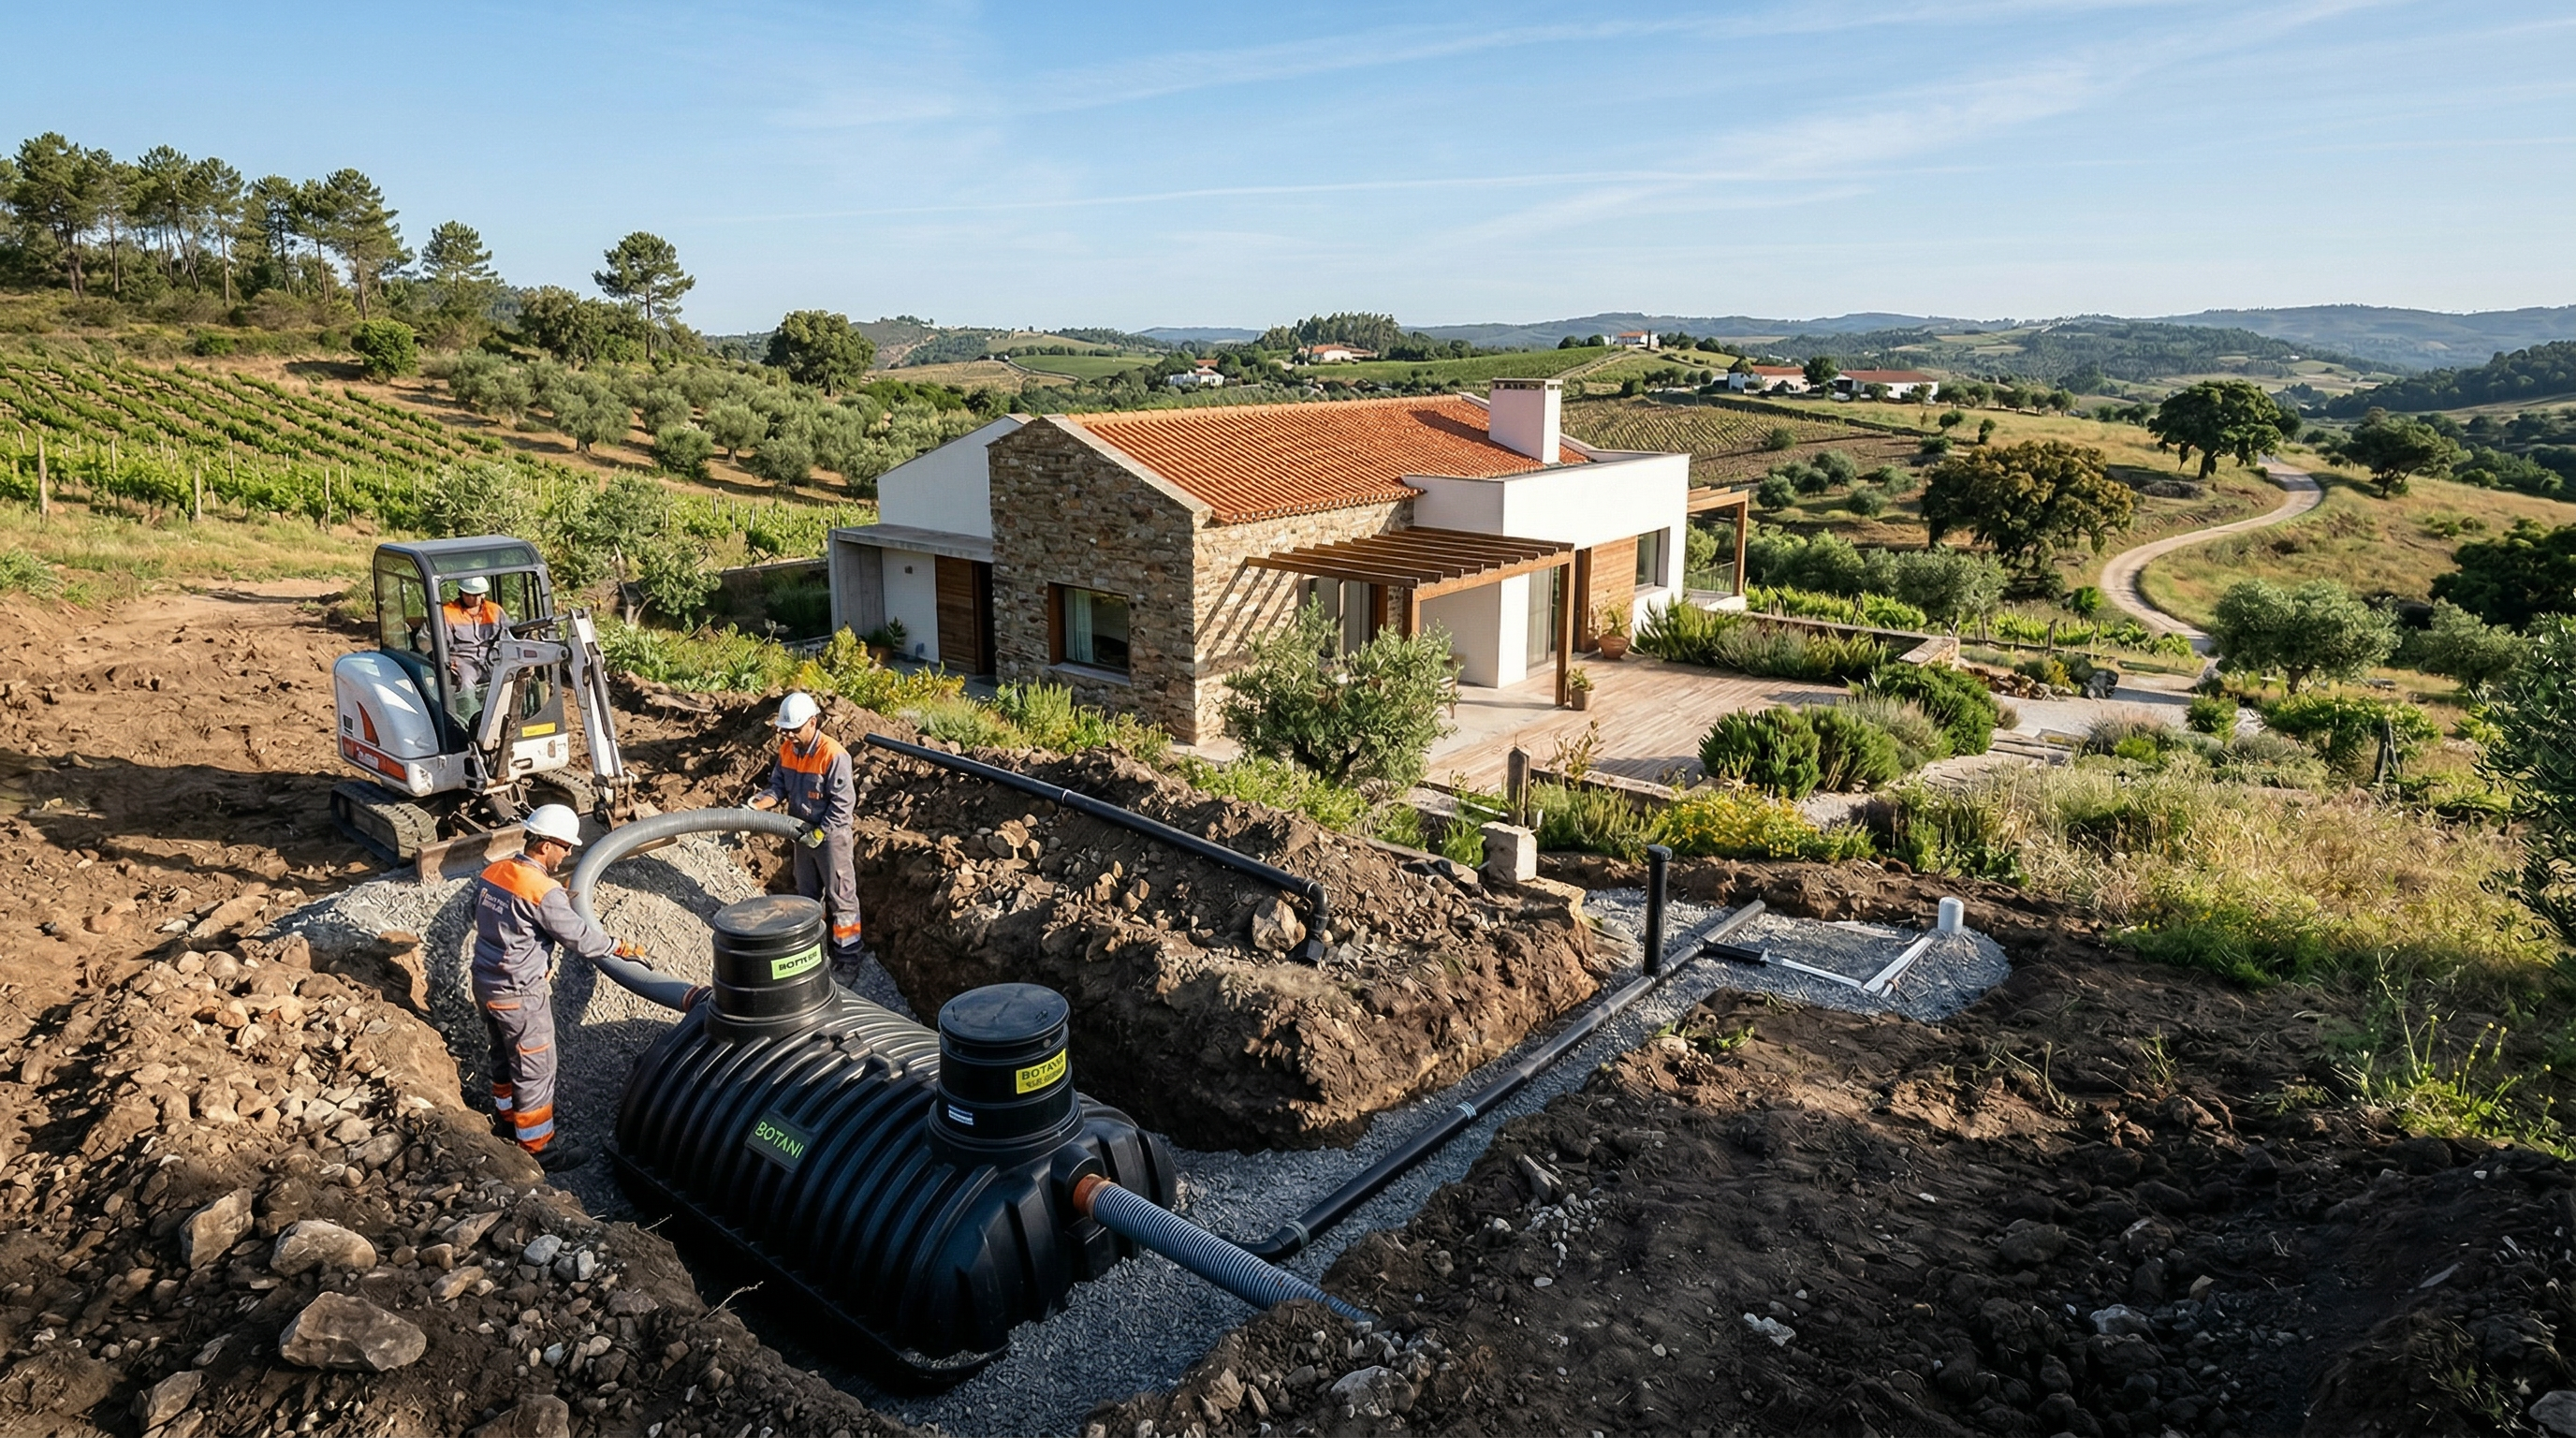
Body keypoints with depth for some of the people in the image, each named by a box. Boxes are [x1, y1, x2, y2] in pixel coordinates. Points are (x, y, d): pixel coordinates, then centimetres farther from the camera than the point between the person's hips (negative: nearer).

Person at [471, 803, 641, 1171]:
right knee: (535, 1070, 5)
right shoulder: (544, 892, -26)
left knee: (504, 1057, 27)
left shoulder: (492, 872, 0)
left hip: (486, 985, 9)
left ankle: (509, 1115, 46)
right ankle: (538, 1147, 17)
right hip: (520, 996, -8)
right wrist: (621, 948, -3)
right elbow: (579, 936, -20)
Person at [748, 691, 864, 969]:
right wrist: (756, 805, -13)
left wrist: (820, 832, -21)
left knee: (841, 897, 2)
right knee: (807, 895, 20)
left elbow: (842, 803, -23)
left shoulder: (833, 755, -25)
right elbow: (779, 787, 5)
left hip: (832, 834, -8)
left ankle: (847, 956, 10)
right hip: (804, 833, 8)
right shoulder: (787, 749, -2)